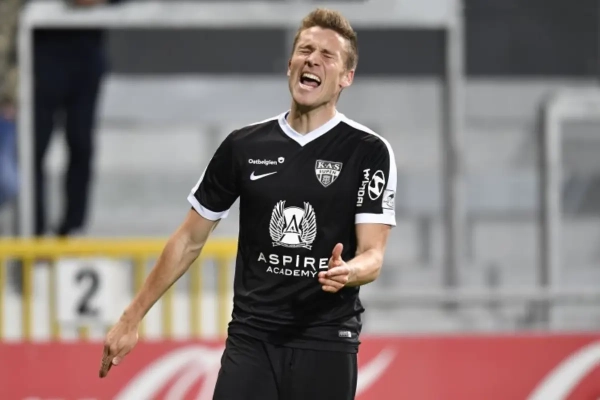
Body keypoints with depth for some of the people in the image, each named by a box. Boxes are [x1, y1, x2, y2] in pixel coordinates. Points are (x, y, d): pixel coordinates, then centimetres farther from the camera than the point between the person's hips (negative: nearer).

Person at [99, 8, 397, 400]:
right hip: (250, 339, 2)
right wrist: (131, 319, 13)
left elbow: (372, 255, -8)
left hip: (326, 346, -2)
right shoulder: (244, 146, 6)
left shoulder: (369, 151, -2)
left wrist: (347, 272, -32)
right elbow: (191, 239, 14)